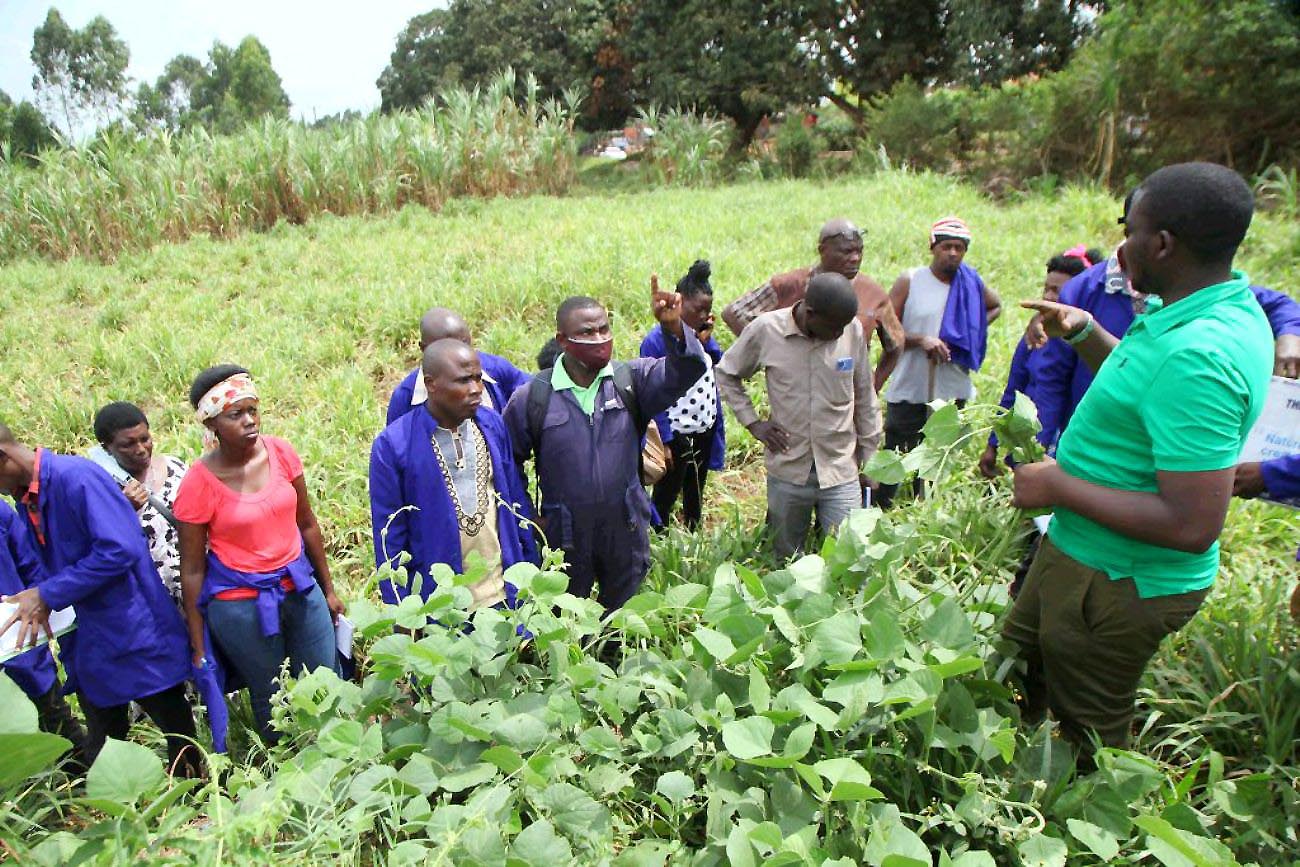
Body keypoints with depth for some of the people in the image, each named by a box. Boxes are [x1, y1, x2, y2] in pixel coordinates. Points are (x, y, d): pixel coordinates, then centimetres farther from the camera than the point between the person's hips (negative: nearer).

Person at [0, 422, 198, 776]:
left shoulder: (77, 477, -19)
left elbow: (119, 550, -28)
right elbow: (57, 563, 16)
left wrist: (48, 594, -21)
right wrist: (35, 600, -2)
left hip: (135, 635, -8)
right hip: (86, 641, 8)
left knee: (176, 725, 10)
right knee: (101, 742, 20)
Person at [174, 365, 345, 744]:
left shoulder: (280, 452, -7)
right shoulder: (198, 482, -16)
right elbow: (192, 570, -7)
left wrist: (328, 590, 12)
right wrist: (199, 648, -1)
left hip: (301, 588, 4)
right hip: (239, 606, -3)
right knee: (273, 701, 13)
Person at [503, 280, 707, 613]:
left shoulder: (632, 381, -8)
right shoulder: (532, 398, -11)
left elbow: (684, 370, -24)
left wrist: (673, 326, -42)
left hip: (626, 531, 1)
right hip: (565, 536, -1)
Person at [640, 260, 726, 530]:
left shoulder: (703, 334, 5)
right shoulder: (658, 339, -16)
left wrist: (706, 340, -14)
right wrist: (663, 442, -17)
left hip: (705, 433, 7)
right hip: (675, 435, -7)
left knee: (695, 497, 22)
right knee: (664, 498, 9)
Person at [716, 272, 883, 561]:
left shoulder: (853, 330, -6)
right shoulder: (766, 329, -10)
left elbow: (865, 399, 5)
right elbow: (726, 375, 6)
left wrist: (869, 460, 10)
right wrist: (753, 423, -2)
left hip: (841, 473, 0)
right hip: (787, 472, 0)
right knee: (788, 563, 15)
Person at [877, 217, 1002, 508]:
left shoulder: (972, 283, 5)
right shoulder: (909, 281, -5)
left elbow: (996, 306, 25)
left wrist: (972, 332, 8)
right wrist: (920, 340, -22)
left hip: (953, 394, 4)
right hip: (909, 393, -3)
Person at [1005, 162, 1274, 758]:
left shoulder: (1197, 358, -32)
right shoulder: (1224, 306, 1)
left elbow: (1193, 526, -34)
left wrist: (1060, 485, -25)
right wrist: (1083, 333, 5)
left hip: (1117, 584, -10)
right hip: (1080, 552, 10)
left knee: (1086, 739, 14)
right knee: (1018, 668, 29)